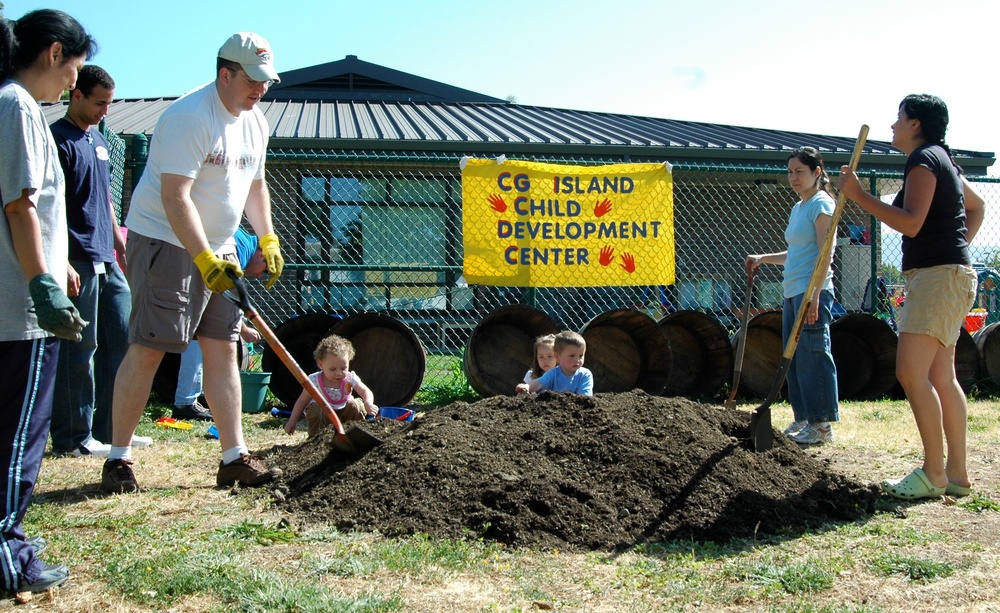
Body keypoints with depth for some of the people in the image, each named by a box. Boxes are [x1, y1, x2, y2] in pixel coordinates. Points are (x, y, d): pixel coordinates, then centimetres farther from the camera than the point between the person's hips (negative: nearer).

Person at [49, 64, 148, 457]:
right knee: (79, 349, -4)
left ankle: (108, 429, 19)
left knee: (120, 339, 10)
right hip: (78, 262, -9)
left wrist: (122, 245, 22)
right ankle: (73, 437, 5)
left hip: (106, 261, 9)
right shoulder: (59, 139, -9)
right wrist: (62, 263, -21)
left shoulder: (99, 141, 18)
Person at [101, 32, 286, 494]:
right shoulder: (190, 117, -18)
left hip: (218, 248, 9)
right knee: (147, 349, -8)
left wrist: (268, 241, 12)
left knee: (223, 348, 4)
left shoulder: (255, 122, 10)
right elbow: (175, 198, -24)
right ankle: (118, 458, 1)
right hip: (165, 243, -8)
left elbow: (254, 185, 22)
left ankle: (234, 458, 6)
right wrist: (205, 260, -27)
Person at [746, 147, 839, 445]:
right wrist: (763, 259, 21)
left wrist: (814, 295, -22)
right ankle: (803, 419, 15)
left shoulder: (821, 204, -7)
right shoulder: (798, 208, 20)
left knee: (812, 356, -8)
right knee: (794, 358, 9)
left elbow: (825, 253, -15)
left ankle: (822, 425, -4)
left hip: (812, 290, -9)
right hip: (792, 292, 9)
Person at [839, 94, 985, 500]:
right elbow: (976, 207, 34)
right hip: (945, 275, 11)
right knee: (941, 377, 9)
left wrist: (860, 196, -18)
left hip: (938, 276, -11)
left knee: (912, 372, -14)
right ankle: (957, 474, 12)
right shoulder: (942, 161, 21)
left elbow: (911, 223, -21)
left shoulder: (923, 159, -10)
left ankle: (933, 474, -10)